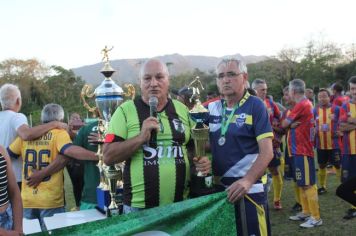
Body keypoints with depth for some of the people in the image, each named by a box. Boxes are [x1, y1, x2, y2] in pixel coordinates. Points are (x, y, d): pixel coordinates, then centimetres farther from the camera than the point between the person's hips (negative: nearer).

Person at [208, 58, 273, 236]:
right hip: (216, 187, 5)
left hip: (247, 188, -5)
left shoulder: (255, 106, -8)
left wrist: (247, 181, -27)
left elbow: (267, 152, -15)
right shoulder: (212, 108, 6)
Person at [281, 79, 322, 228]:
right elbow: (290, 123, 10)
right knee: (302, 184, 16)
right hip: (300, 149, 10)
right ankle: (306, 212, 25)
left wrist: (289, 124, 8)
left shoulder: (301, 105, -17)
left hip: (302, 151, -10)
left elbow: (284, 124, -11)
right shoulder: (305, 104, 14)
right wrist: (291, 124, -10)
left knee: (308, 184, -5)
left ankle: (316, 218, 0)